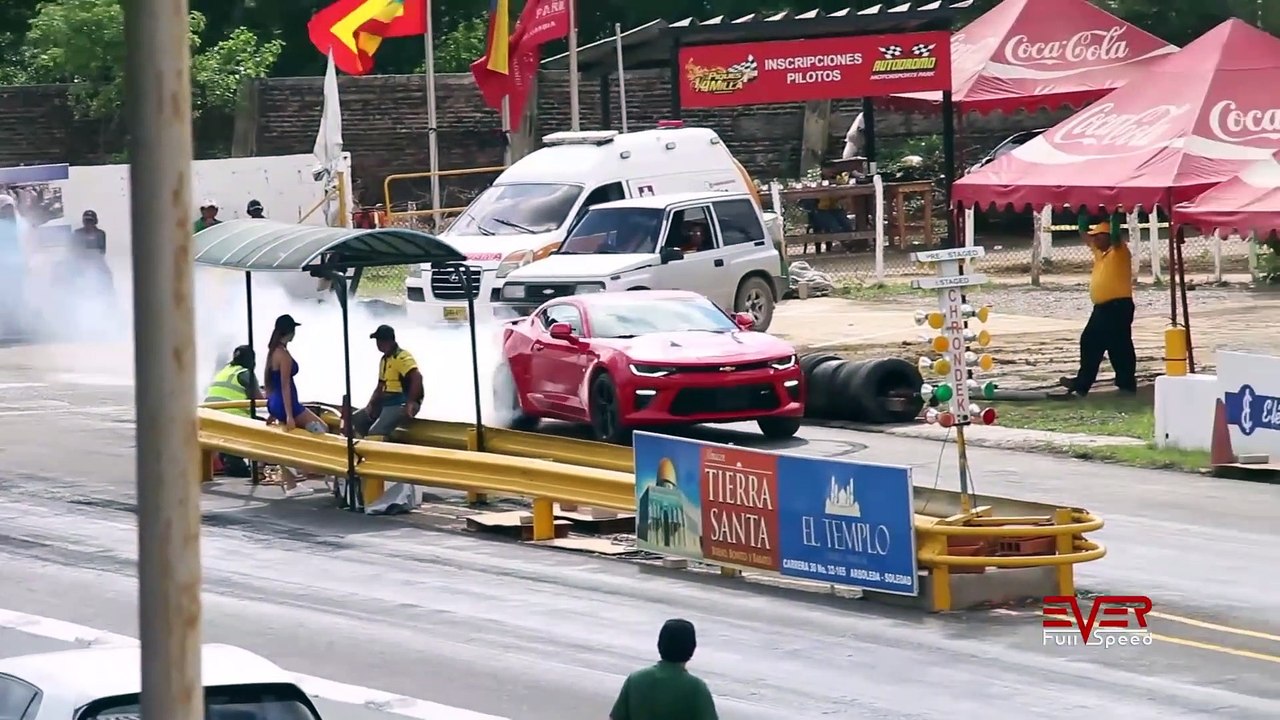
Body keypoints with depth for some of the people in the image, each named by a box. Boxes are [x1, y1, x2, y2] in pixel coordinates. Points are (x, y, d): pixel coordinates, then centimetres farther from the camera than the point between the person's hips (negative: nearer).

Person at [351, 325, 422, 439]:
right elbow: (380, 387, 22)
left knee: (375, 433, -28)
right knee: (354, 420, 11)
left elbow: (417, 377, -28)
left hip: (401, 405, -10)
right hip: (385, 403, 10)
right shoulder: (384, 359, 18)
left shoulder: (402, 357, -14)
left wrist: (411, 403, -32)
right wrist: (371, 404, 6)